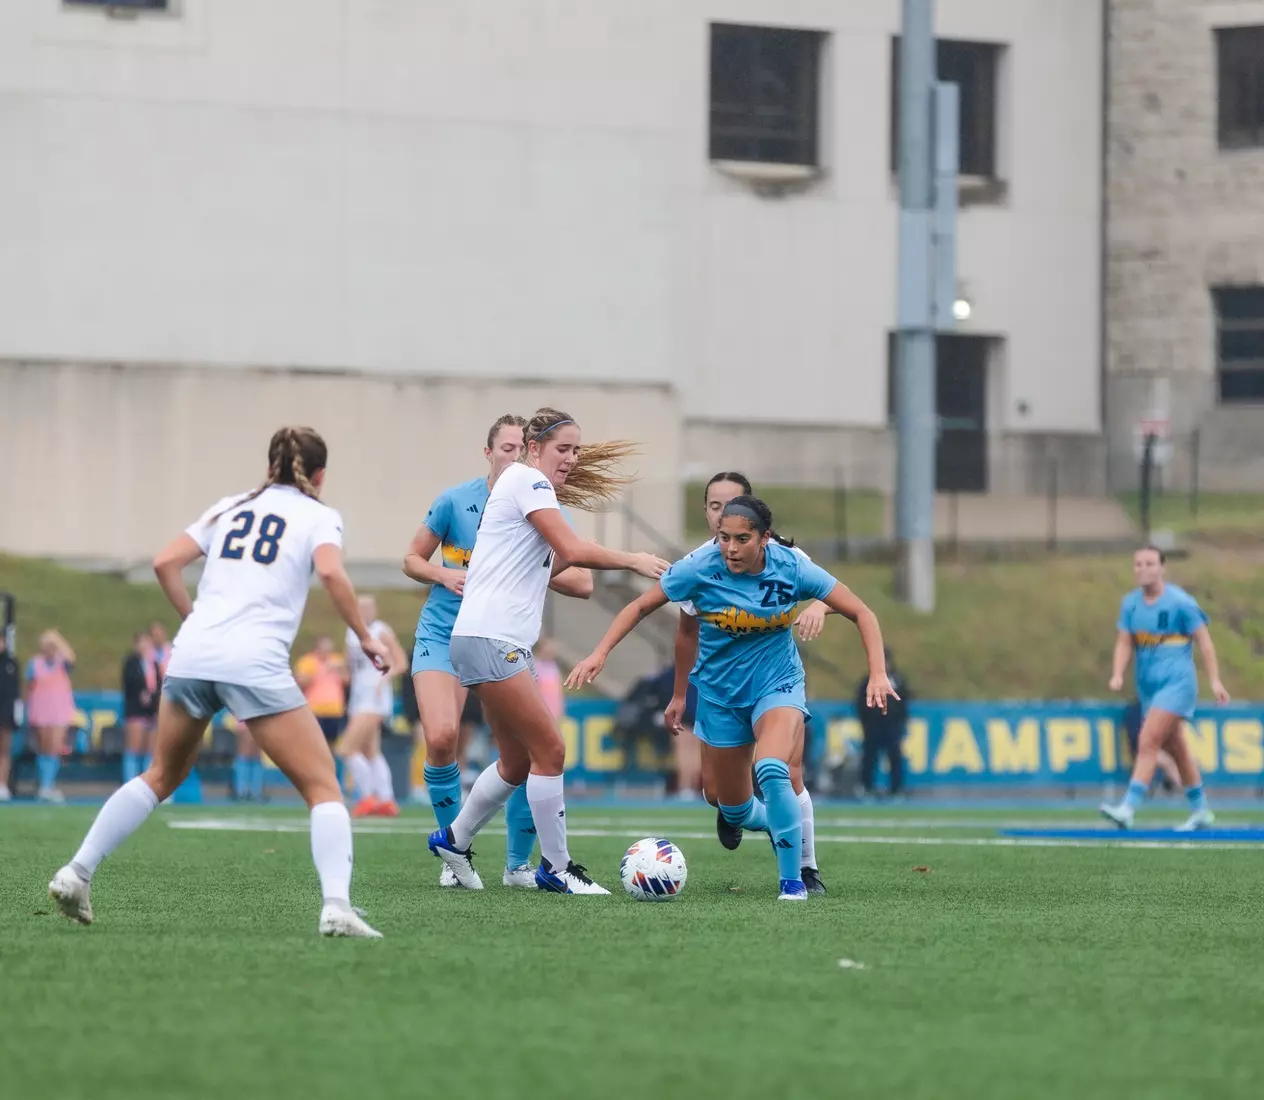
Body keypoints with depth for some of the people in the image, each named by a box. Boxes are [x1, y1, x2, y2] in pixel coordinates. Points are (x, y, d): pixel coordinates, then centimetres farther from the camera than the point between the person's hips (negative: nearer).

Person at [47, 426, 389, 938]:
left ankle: (76, 873, 16)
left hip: (192, 655, 5)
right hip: (255, 664, -5)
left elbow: (165, 562, 14)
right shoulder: (318, 516, 9)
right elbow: (331, 573, -11)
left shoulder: (232, 507, 22)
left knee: (162, 775, 24)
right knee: (323, 786, 0)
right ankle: (336, 905, -20)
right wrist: (365, 638, -2)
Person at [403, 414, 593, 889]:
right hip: (444, 635, -1)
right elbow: (412, 559, 7)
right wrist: (444, 574, -13)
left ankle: (518, 863, 12)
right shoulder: (455, 501, -4)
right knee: (442, 739, -22)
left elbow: (582, 583, -9)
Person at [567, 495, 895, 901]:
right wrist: (599, 654, -17)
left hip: (777, 683, -2)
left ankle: (793, 880, -18)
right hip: (720, 692, 2)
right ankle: (779, 821, 45)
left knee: (771, 772, -31)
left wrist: (878, 674, -22)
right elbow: (640, 607, -7)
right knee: (736, 811, 8)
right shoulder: (701, 568, -19)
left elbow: (861, 614, -11)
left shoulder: (791, 567, -18)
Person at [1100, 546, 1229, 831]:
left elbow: (1204, 641, -6)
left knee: (1148, 741, -18)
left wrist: (1215, 680, -10)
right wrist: (1118, 674, -12)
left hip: (1177, 682, -7)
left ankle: (1128, 809, -23)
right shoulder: (1130, 603, 7)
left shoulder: (1180, 602, -10)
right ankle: (1200, 811, 25)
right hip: (1148, 684, 7)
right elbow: (1124, 642, 6)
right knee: (1177, 749, 14)